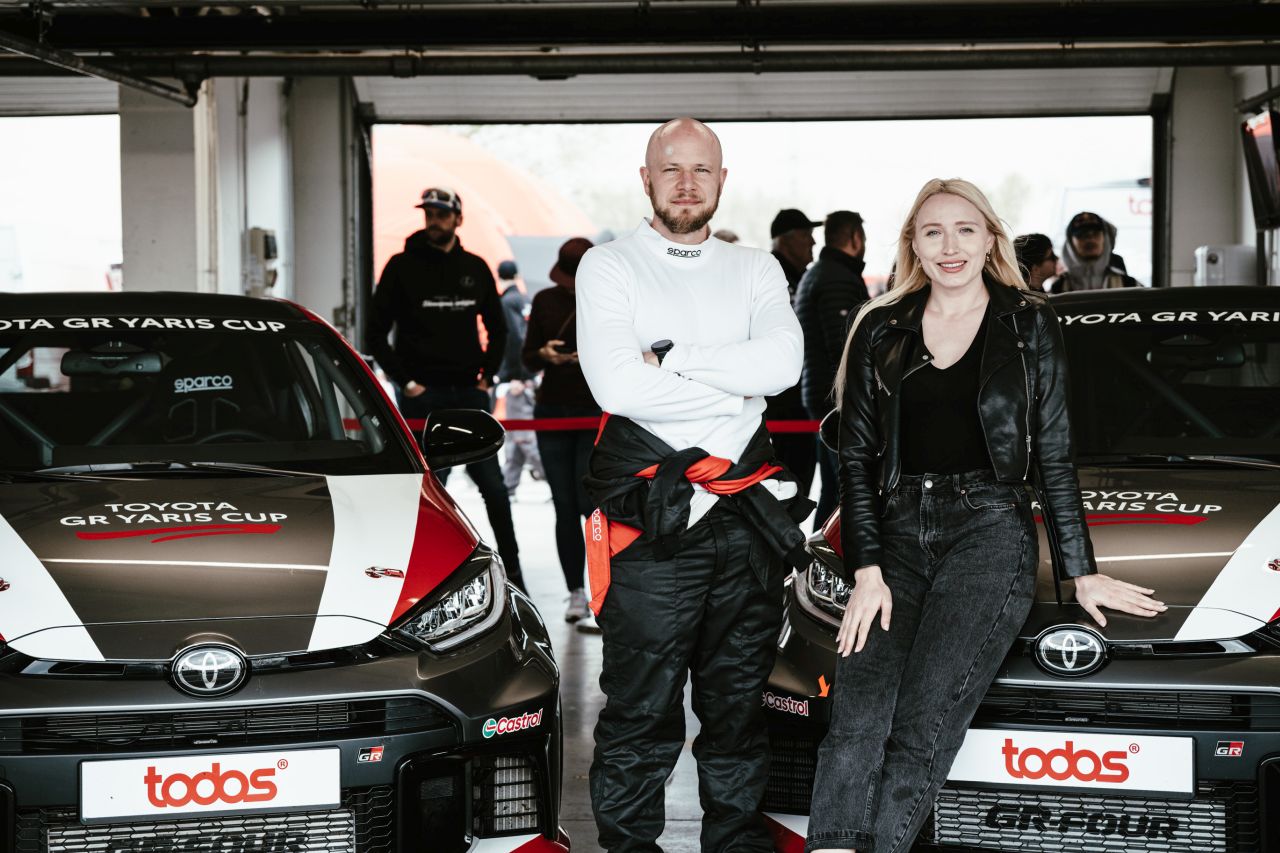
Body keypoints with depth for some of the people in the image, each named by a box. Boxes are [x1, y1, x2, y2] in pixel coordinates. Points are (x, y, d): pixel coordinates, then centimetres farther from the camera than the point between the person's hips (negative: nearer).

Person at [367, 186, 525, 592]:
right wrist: (405, 381, -8)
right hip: (423, 396, -3)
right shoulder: (403, 266, -2)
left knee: (494, 488, 5)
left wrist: (488, 374, 10)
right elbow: (376, 333, -2)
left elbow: (497, 327, 21)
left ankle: (513, 576, 13)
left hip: (469, 394, 3)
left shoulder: (475, 268, 9)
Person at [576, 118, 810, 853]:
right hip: (650, 517, -4)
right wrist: (735, 388, -8)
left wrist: (670, 357, -12)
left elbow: (784, 363, -7)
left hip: (749, 511, 4)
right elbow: (619, 388, -14)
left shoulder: (756, 270, 13)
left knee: (739, 700, 13)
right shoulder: (609, 268, 2)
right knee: (642, 709, -2)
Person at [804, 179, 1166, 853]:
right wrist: (868, 570, 0)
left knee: (922, 725, -20)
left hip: (989, 531, -2)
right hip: (897, 532, 2)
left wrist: (1081, 573, 10)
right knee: (857, 719, -19)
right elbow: (856, 457, 11)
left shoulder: (1029, 325, 9)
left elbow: (1053, 458, 11)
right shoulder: (881, 330, 14)